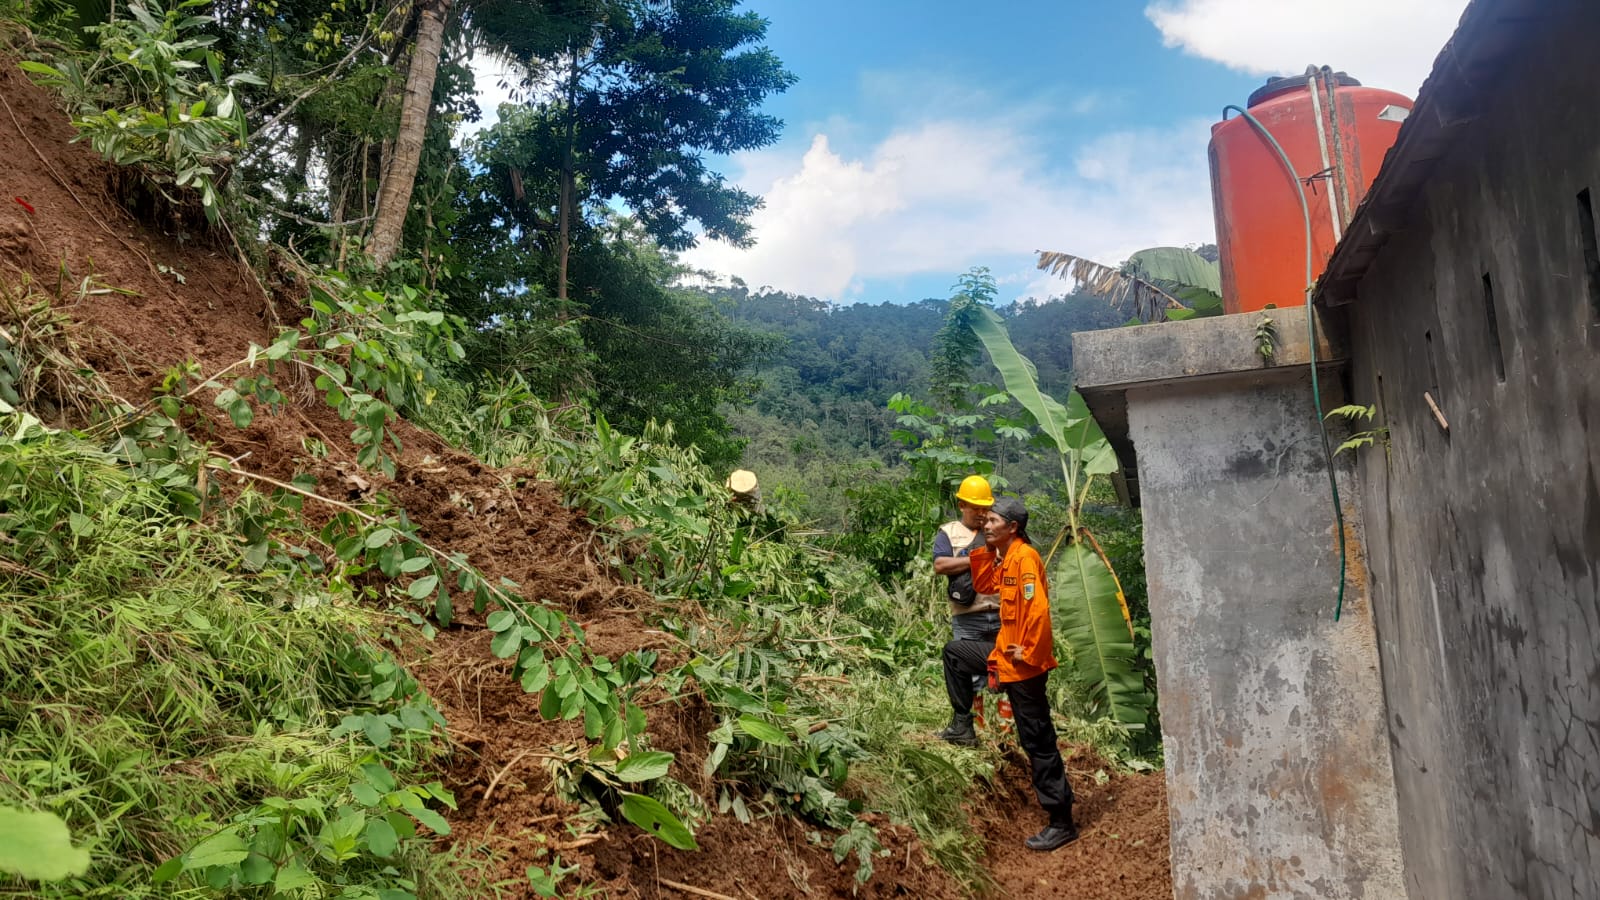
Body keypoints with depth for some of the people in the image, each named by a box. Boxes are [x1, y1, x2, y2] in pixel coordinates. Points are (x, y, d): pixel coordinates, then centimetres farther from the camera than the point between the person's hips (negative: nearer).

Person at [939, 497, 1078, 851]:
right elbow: (982, 584, 22)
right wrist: (987, 549, 11)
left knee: (1038, 740, -4)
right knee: (954, 651, 21)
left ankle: (1062, 822, 4)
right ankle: (963, 725, 27)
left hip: (1024, 662, -10)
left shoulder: (1025, 558, -19)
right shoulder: (1003, 558, 10)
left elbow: (1038, 610, -26)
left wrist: (1029, 653, -19)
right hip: (1006, 652, 10)